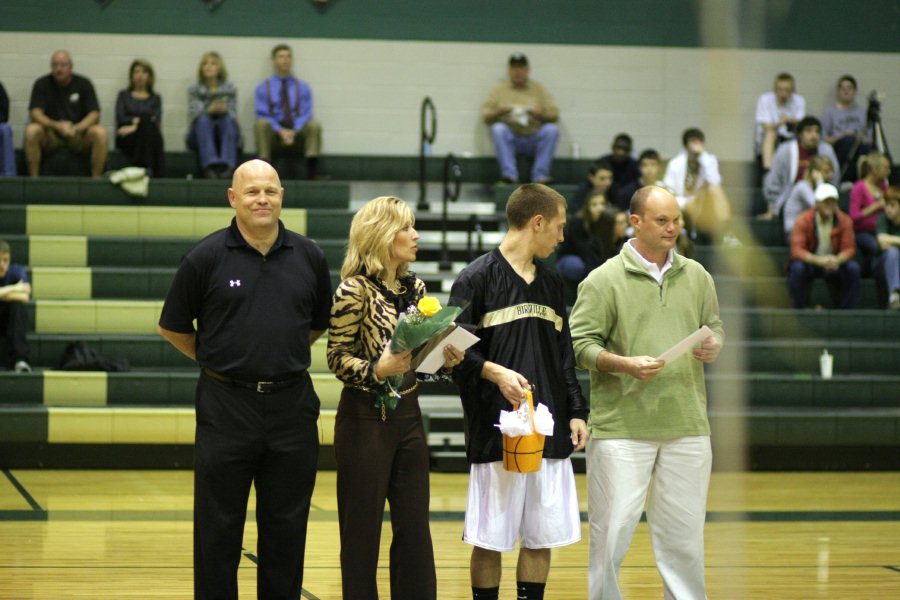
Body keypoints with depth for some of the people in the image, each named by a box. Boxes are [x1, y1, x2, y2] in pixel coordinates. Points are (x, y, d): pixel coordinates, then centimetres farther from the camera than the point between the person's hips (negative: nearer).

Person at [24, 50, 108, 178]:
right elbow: (35, 113, -11)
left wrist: (76, 128, -26)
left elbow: (94, 114, -6)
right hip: (50, 134, 0)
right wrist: (57, 125, -29)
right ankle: (33, 179, -24)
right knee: (31, 131, -32)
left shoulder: (84, 84, 0)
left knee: (100, 133, -29)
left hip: (78, 134, 0)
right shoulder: (42, 84, -1)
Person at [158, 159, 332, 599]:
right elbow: (173, 328, 5)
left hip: (292, 404, 3)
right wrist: (218, 360, 7)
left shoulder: (309, 257, 4)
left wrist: (283, 356, 12)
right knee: (219, 528, 2)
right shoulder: (206, 257, -4)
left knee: (287, 525, 8)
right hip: (226, 406, -2)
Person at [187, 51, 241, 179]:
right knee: (204, 120, -32)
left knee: (227, 120, -31)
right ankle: (210, 165, -54)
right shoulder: (194, 89, 10)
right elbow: (192, 115, -6)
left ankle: (227, 166, -52)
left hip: (226, 133, 0)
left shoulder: (230, 88, 11)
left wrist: (225, 110, -24)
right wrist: (209, 110, -28)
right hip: (201, 134, 0)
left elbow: (233, 116, 1)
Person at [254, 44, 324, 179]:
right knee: (261, 123, -33)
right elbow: (262, 115, -1)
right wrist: (280, 131, -18)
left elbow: (305, 114, 2)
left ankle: (312, 171, -32)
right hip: (273, 134, -1)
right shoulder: (263, 88, 9)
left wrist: (294, 131, -18)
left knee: (314, 125, -29)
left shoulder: (303, 87, 12)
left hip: (297, 134, 1)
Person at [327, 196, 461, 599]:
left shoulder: (414, 287, 9)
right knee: (362, 528, 2)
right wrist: (377, 370, -26)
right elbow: (338, 358, -10)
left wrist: (445, 359, -3)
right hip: (366, 418, -6)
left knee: (415, 528, 8)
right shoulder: (355, 290, -12)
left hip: (408, 415, 7)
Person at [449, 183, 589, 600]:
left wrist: (576, 412, 12)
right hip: (496, 430, -6)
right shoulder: (478, 278, -3)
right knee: (489, 538, -1)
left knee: (543, 535, 6)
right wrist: (494, 372, -22)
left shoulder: (550, 283, 16)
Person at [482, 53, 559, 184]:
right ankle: (509, 174, -38)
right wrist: (499, 112, -16)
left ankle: (540, 175, -30)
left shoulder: (539, 89, 12)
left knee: (552, 129, -28)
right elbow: (486, 117, 5)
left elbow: (554, 115, 4)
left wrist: (539, 114, -16)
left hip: (534, 140, 1)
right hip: (510, 139, 0)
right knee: (498, 128, -31)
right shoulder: (499, 89, 11)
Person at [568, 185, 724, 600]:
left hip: (687, 426, 4)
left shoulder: (696, 277, 13)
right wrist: (625, 364, -19)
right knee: (612, 529, -2)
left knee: (684, 531, 8)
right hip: (621, 426, -4)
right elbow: (580, 344, -5)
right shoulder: (605, 280, -2)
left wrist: (713, 346, -2)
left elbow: (714, 327, 21)